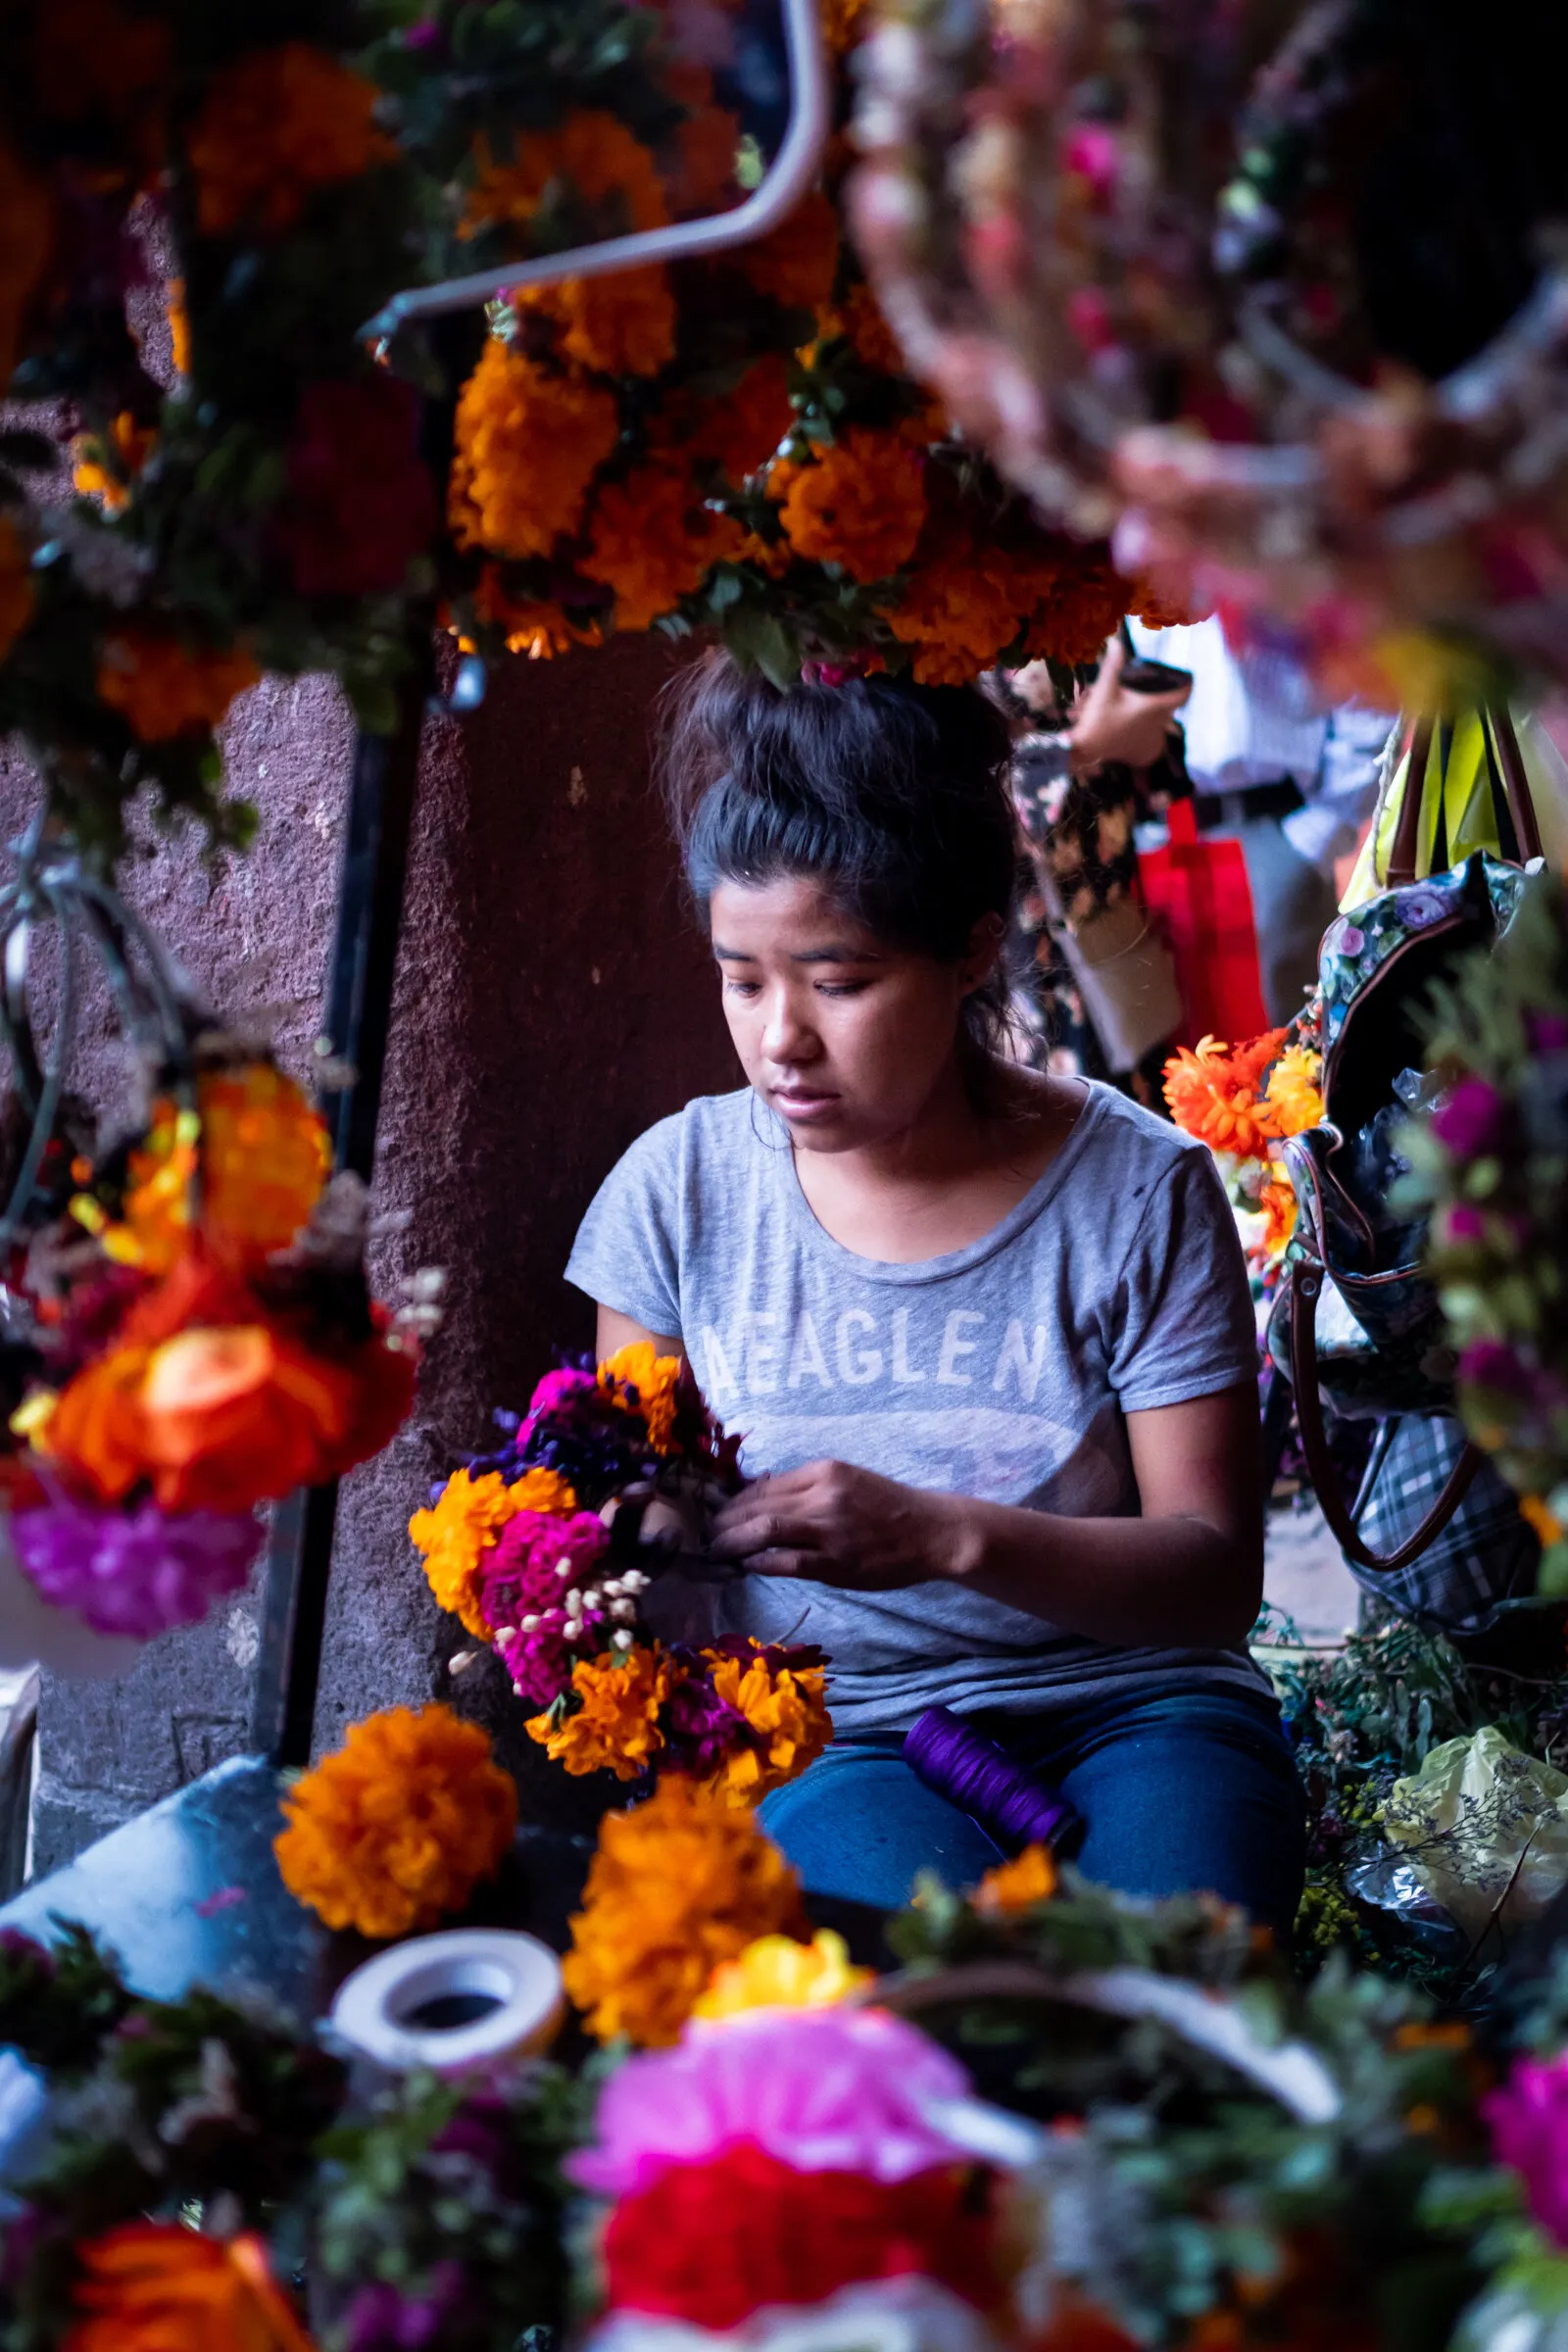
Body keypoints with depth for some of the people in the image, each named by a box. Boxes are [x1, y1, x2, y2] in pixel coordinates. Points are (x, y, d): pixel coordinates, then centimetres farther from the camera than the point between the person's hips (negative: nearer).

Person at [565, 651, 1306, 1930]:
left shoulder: (1140, 1188, -5)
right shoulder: (681, 1187, 0)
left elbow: (1218, 1572, -7)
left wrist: (948, 1535, -25)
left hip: (1133, 1706, 0)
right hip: (836, 1737, 0)